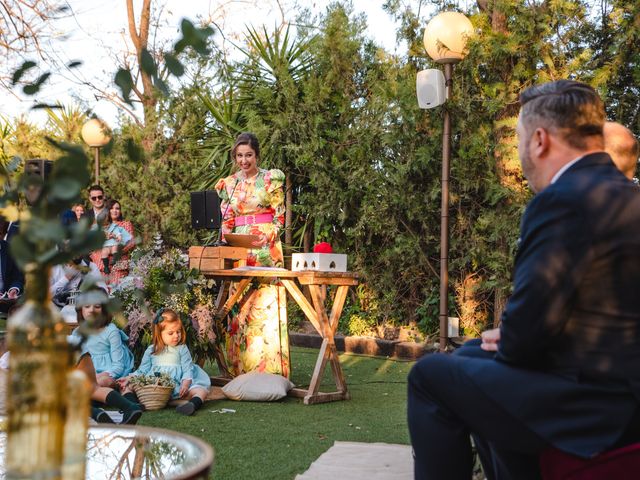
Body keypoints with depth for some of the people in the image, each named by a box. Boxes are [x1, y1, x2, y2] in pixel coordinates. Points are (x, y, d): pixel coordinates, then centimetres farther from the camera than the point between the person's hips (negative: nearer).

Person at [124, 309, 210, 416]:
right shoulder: (151, 350, 11)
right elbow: (142, 370, 15)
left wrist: (185, 383, -19)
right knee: (128, 386, -12)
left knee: (200, 390, -28)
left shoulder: (182, 349, 5)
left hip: (177, 386, -2)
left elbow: (187, 369, -1)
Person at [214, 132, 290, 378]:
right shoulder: (229, 184, 14)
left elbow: (280, 215, 1)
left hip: (266, 249, -4)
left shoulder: (271, 179, 3)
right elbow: (226, 221, 14)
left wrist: (268, 236, -16)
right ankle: (241, 367, 7)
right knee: (240, 306, 1)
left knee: (267, 304, -8)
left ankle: (269, 366, -5)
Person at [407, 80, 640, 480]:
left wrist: (508, 346, 1)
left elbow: (530, 323, -20)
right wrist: (512, 340, 10)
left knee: (431, 375, 1)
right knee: (473, 357, 24)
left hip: (599, 405, -10)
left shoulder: (565, 199, -20)